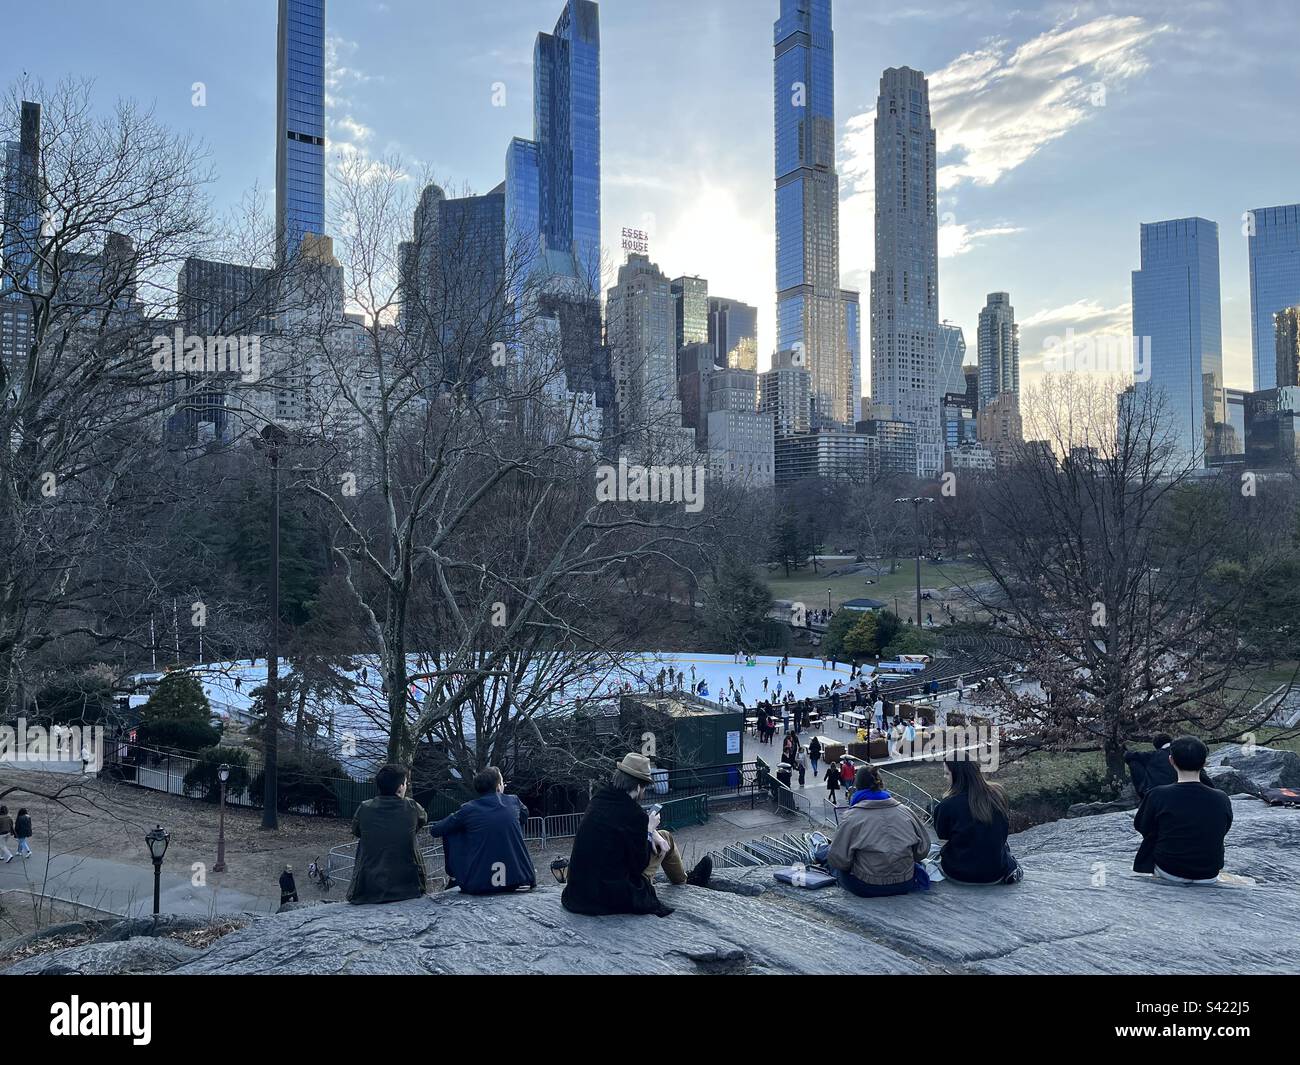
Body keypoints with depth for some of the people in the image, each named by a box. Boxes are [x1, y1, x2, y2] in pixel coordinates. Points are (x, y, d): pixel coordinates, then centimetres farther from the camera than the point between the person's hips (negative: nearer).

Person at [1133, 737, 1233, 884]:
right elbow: (1223, 831, 7)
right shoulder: (1222, 800, -13)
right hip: (1208, 877, 2)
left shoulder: (1157, 796, -19)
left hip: (1168, 873, -2)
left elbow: (1141, 827, -1)